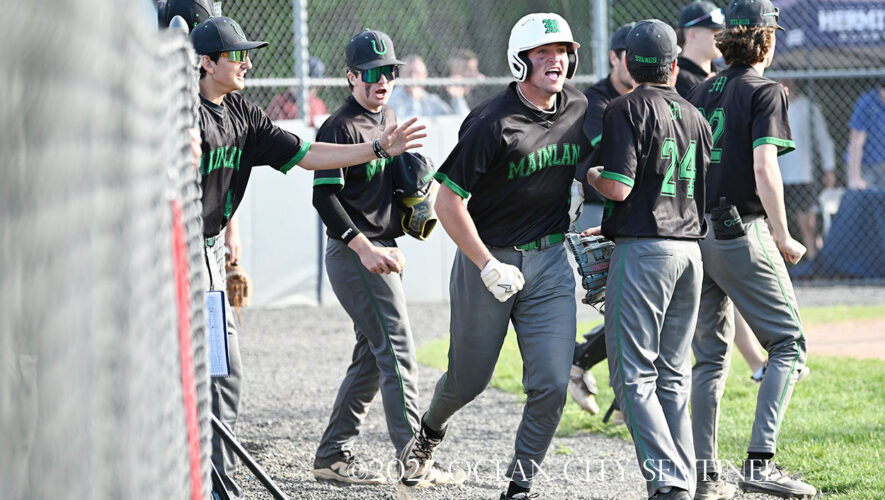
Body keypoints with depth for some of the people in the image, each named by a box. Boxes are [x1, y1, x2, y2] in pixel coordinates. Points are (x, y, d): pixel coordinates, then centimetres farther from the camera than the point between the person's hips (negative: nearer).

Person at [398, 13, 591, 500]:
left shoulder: (579, 109, -1)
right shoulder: (493, 123, -20)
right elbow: (448, 203, -19)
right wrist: (489, 268, -20)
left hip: (550, 260, 4)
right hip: (487, 257, -4)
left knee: (551, 384, -7)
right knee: (469, 378, 11)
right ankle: (431, 429, 44)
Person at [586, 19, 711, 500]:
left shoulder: (628, 109, -8)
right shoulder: (694, 115, 14)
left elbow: (619, 187, -18)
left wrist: (587, 174, 5)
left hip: (643, 251, -7)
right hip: (690, 249, 7)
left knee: (634, 375, -5)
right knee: (672, 377, 13)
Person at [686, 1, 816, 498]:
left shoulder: (700, 93, 15)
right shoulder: (765, 91, -6)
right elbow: (764, 169, -16)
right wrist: (783, 239, -10)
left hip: (693, 232, 7)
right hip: (741, 234, -7)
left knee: (710, 357, 13)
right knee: (788, 344, -1)